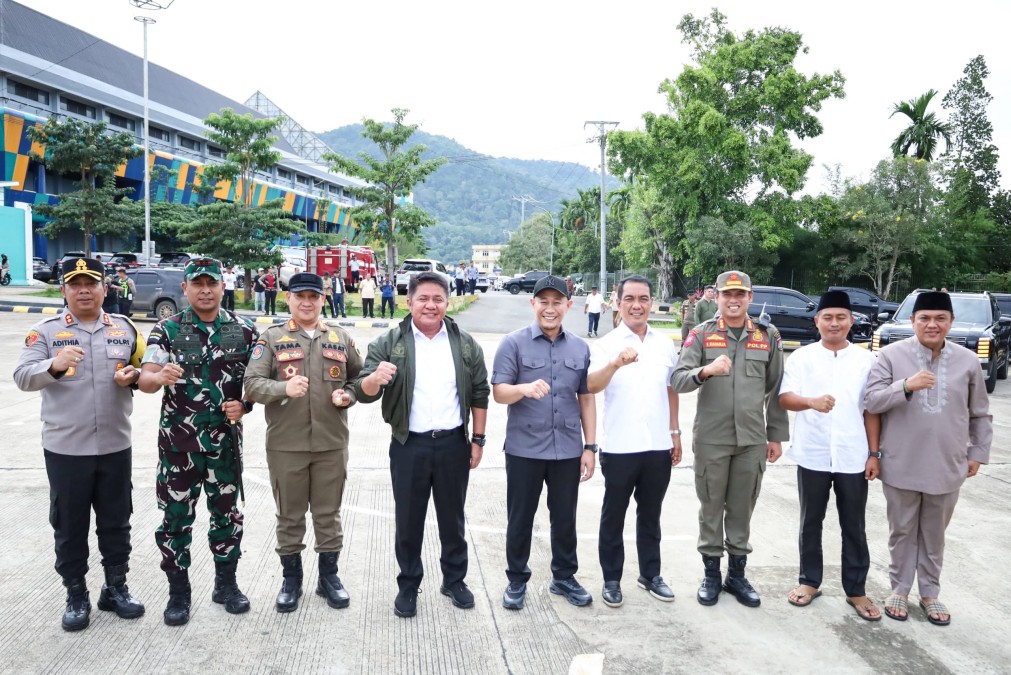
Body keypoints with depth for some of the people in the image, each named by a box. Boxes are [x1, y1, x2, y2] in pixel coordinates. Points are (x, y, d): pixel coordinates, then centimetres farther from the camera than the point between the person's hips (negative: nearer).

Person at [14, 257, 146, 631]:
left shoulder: (125, 328, 6)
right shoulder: (45, 330, -3)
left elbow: (145, 372, 13)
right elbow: (22, 377, -13)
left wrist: (134, 376, -10)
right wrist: (54, 365, -33)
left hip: (115, 446, 2)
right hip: (65, 449, -2)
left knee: (116, 522, 13)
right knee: (70, 526, 10)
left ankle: (116, 588, 28)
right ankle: (76, 596, 25)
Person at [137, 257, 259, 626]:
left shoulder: (243, 330, 0)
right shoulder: (167, 330, -4)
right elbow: (145, 379, -11)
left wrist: (245, 405, -14)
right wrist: (161, 377, -34)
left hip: (225, 441, 1)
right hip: (178, 442, -1)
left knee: (226, 513, 12)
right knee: (176, 517, 7)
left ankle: (226, 583, 29)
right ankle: (178, 592, 23)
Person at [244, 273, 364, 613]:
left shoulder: (341, 339, 8)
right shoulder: (271, 338, 0)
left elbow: (360, 378, 16)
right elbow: (252, 384, -7)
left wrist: (348, 395, -6)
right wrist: (284, 387, -26)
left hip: (331, 443, 2)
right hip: (285, 444, -1)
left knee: (328, 514, 11)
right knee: (290, 515, 10)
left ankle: (329, 576, 27)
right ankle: (291, 578, 27)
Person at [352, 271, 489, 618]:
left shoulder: (465, 344, 2)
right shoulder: (388, 343, -4)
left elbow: (479, 394, 6)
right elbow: (363, 392, -10)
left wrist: (478, 440, 3)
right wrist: (376, 378, -33)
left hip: (453, 444, 1)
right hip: (409, 446, -1)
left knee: (452, 518, 14)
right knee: (408, 521, 9)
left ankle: (454, 580, 32)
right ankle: (408, 586, 26)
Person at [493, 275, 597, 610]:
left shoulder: (580, 347, 7)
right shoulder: (514, 343, -5)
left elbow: (586, 399, 10)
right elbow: (498, 392, -9)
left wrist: (590, 447, 6)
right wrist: (524, 388, -31)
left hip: (568, 450, 3)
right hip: (524, 449, -3)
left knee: (565, 518, 13)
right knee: (520, 518, 9)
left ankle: (564, 577, 31)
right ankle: (517, 580, 25)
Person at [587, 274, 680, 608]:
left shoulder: (665, 345, 6)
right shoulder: (606, 344, -8)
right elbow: (591, 386, -25)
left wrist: (675, 433, 14)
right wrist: (616, 363, -43)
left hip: (658, 446, 4)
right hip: (620, 448, -4)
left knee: (650, 515, 17)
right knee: (613, 516, 9)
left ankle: (650, 574, 31)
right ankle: (611, 580, 22)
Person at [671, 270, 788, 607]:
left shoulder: (768, 336, 6)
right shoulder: (701, 334, -1)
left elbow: (776, 390, 9)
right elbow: (677, 380, -10)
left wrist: (776, 435, 8)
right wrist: (705, 370, -30)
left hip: (753, 440, 2)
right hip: (711, 439, -2)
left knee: (742, 509, 11)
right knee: (711, 508, 8)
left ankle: (737, 573, 25)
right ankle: (711, 573, 22)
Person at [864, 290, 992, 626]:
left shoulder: (968, 361, 1)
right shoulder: (891, 355, -7)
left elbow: (980, 414, 11)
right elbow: (871, 400, -12)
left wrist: (977, 452, 10)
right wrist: (907, 386, -26)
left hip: (947, 467, 2)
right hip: (901, 466, -2)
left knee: (934, 534, 15)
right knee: (902, 532, 12)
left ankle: (930, 592, 31)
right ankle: (899, 589, 28)